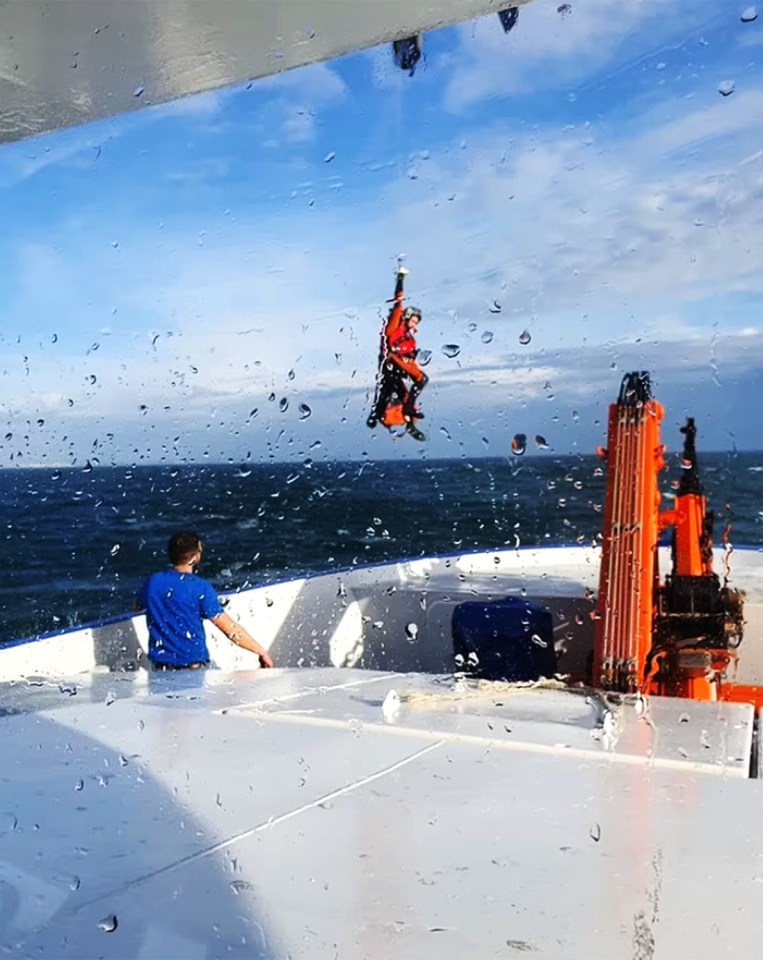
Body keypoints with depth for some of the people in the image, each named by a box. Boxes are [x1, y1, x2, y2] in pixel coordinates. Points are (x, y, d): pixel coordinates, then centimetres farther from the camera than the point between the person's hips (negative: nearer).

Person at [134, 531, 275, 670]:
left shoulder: (152, 582, 0)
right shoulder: (200, 588, -14)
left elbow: (137, 606, 23)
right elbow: (230, 629, -16)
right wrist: (262, 652, -8)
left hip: (160, 665, 4)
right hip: (192, 666, -4)